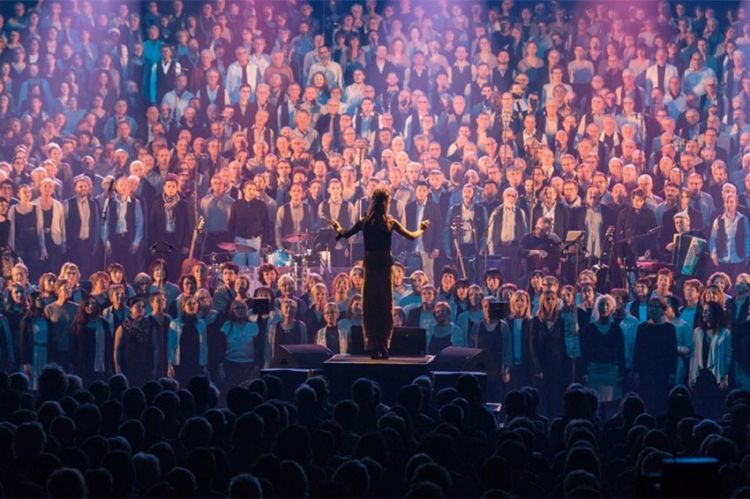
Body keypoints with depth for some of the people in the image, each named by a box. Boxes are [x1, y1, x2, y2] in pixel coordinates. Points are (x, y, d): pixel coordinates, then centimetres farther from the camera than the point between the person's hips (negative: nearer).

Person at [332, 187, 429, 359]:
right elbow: (411, 236, 5)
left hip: (370, 265, 0)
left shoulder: (365, 222, -1)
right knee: (385, 305, 7)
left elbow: (345, 234, 9)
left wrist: (338, 228, 31)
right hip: (385, 264, 0)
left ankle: (373, 346, 3)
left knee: (370, 306, 5)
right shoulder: (390, 223, -3)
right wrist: (421, 229, 25)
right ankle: (383, 345, 5)